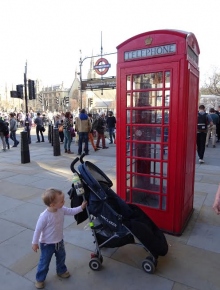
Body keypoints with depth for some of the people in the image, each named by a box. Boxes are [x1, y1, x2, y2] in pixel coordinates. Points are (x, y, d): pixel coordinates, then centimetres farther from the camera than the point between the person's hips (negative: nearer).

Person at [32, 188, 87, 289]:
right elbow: (38, 229, -22)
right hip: (47, 244, -6)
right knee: (44, 262, 13)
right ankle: (40, 279, 39)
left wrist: (81, 207, -8)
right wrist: (35, 243, -13)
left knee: (61, 257, 27)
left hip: (59, 241, 6)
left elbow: (71, 211, 1)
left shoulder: (61, 210, -17)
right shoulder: (44, 216, -34)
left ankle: (61, 271, 54)